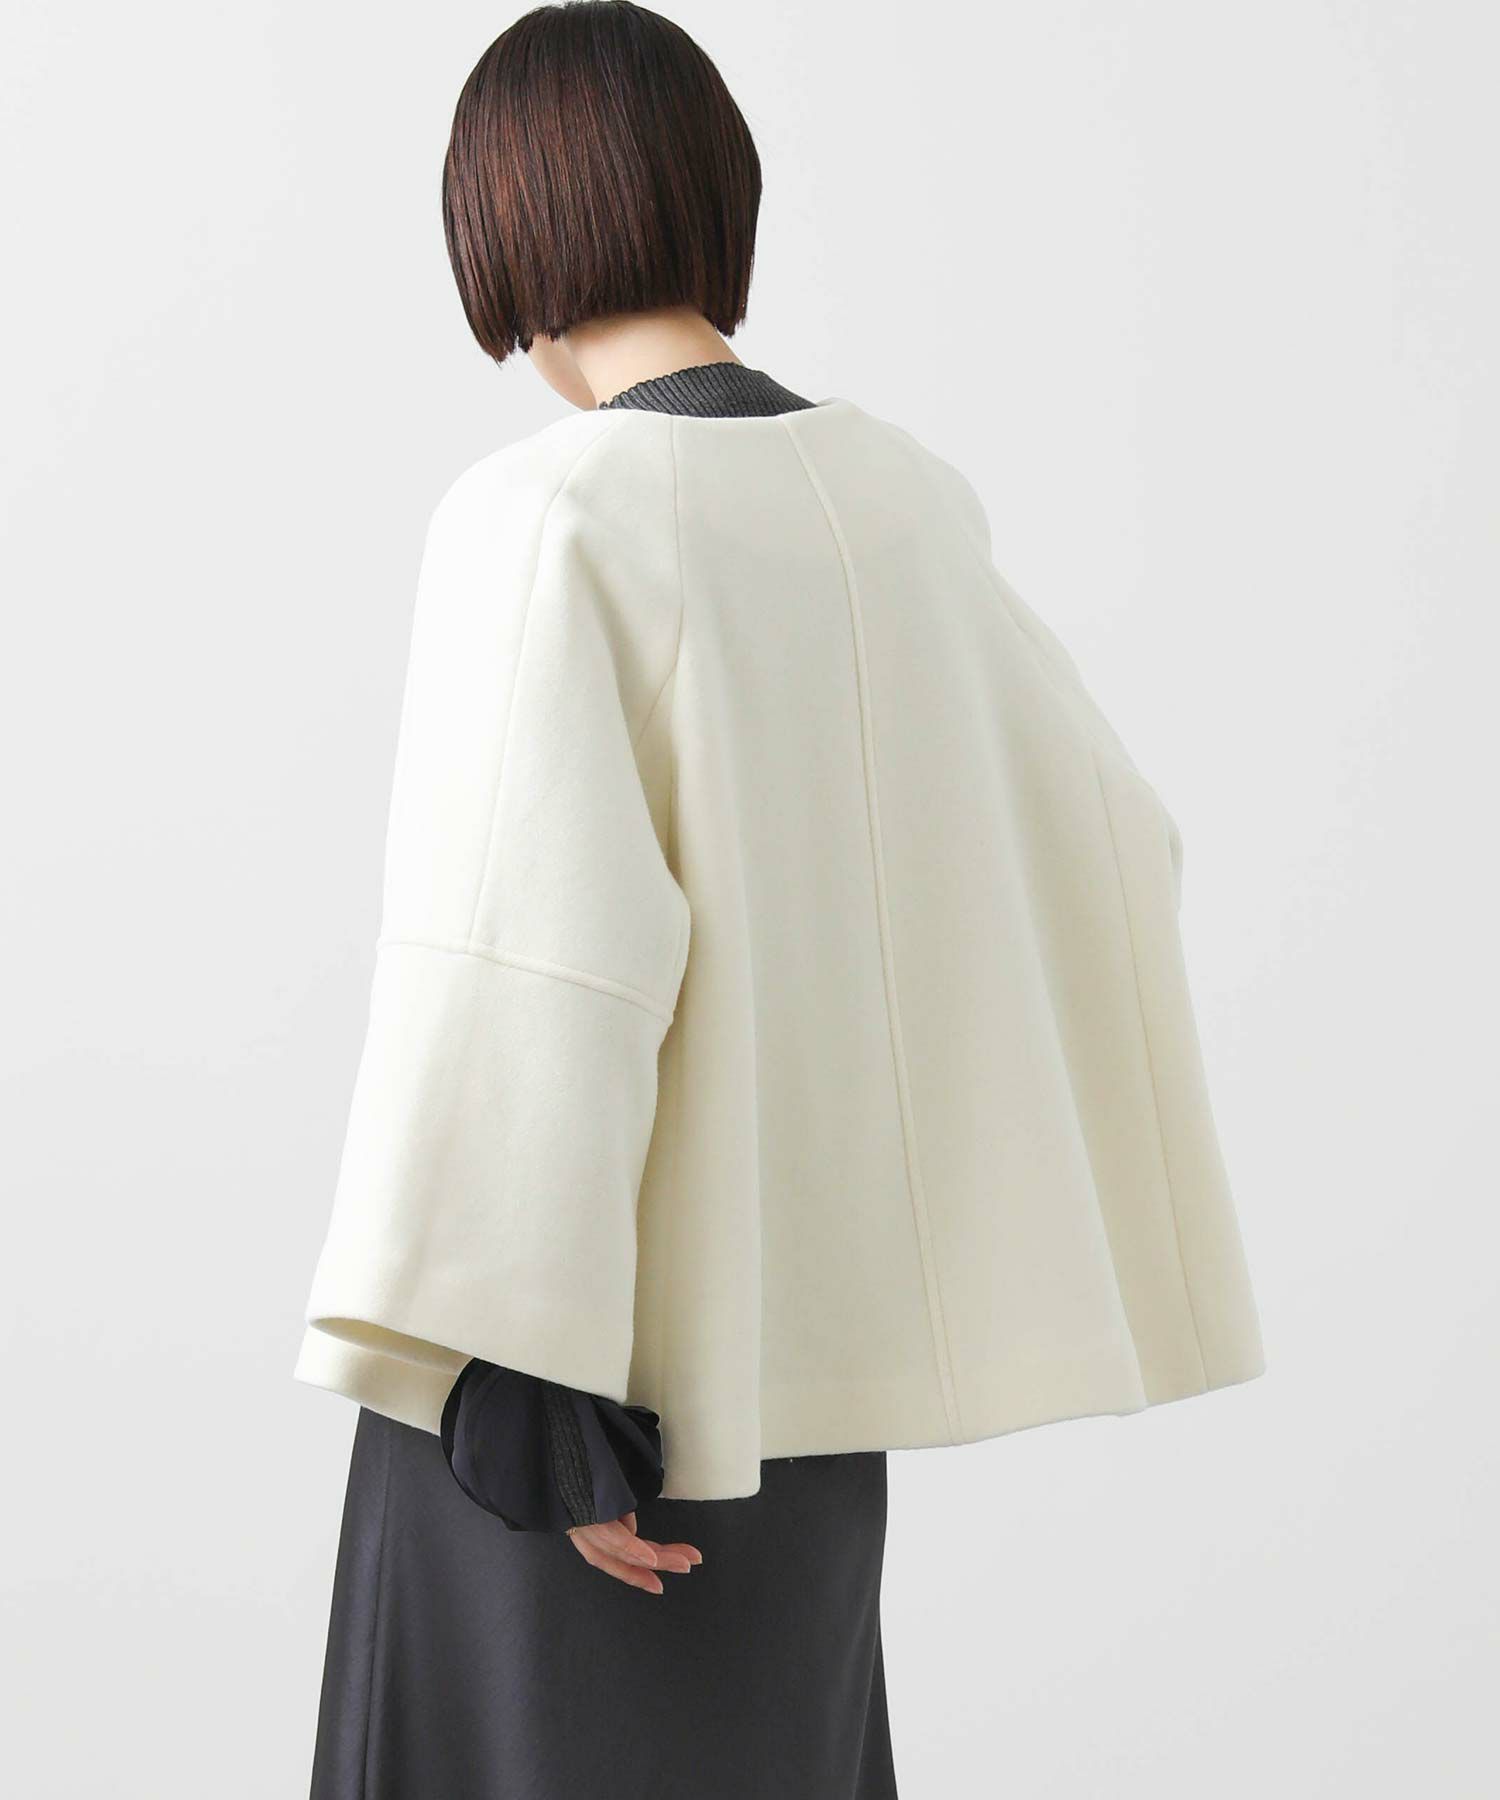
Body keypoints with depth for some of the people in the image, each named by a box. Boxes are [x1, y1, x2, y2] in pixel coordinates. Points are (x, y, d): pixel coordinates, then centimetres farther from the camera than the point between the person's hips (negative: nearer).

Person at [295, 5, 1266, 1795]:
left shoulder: (544, 513, -18)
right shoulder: (903, 494, 2)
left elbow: (533, 951, -26)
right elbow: (1098, 839, 7)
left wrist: (523, 1385, -22)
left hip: (576, 1317, -6)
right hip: (798, 1292, 7)